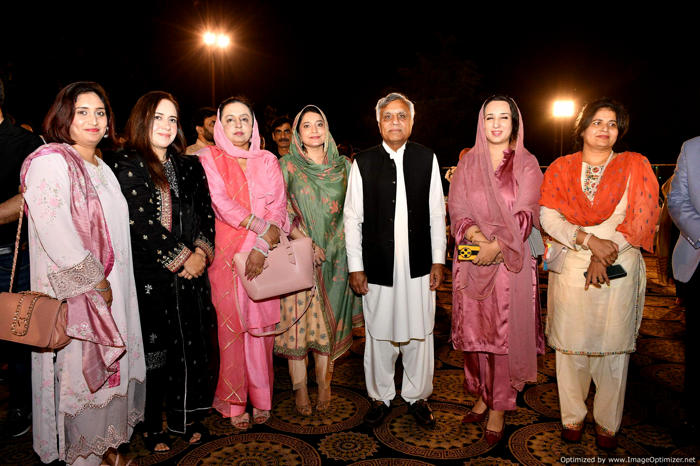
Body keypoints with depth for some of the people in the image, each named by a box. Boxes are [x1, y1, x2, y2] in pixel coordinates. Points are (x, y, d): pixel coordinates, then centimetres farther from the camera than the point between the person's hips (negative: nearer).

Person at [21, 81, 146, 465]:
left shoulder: (102, 167, 14)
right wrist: (96, 282, -18)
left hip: (111, 292, 8)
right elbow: (55, 234, -22)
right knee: (80, 373, 3)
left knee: (108, 371, 15)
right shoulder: (51, 162, -13)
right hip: (74, 295, -8)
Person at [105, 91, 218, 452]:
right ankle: (151, 428, 23)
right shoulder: (124, 165, -4)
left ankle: (185, 418, 28)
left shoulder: (190, 167, 13)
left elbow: (206, 213, 10)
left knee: (191, 346, 9)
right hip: (148, 276, -4)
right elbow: (142, 224, -12)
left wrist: (201, 252, -6)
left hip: (190, 273, 5)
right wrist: (181, 257, -12)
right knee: (153, 350, 5)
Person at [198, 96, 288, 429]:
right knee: (231, 327, 1)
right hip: (227, 253, -2)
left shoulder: (267, 161, 11)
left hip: (265, 254, 2)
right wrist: (262, 227, -14)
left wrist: (261, 246, -12)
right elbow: (221, 203, -7)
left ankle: (260, 397, 18)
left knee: (262, 325, 4)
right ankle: (234, 403, 13)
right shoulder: (210, 158, 5)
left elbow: (278, 206, 2)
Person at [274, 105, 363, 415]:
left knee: (329, 318, 6)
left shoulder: (343, 166, 8)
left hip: (335, 255, 2)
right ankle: (300, 388, 13)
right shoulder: (287, 166, 3)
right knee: (299, 317, 0)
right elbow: (280, 212, -3)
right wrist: (305, 242, -14)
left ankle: (324, 384, 20)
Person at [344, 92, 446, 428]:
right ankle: (381, 397, 30)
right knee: (379, 334, 10)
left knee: (419, 334, 10)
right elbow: (352, 217, 1)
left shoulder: (427, 159, 4)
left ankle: (416, 396, 31)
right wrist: (355, 266, -1)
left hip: (418, 265, 1)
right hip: (377, 267, -1)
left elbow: (437, 213, 6)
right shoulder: (362, 163, -1)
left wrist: (438, 260, 4)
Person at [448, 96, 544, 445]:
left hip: (510, 260, -2)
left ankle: (499, 408, 14)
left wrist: (497, 245, -21)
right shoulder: (468, 163, 10)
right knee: (474, 330, 8)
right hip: (471, 259, 2)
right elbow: (457, 206, 1)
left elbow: (525, 214, -7)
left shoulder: (527, 164, 3)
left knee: (505, 332, 1)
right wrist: (475, 233, -19)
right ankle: (483, 394, 26)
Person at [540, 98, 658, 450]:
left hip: (618, 269, 0)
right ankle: (572, 417, 22)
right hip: (570, 267, 1)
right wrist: (589, 240, -16)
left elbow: (641, 219, -2)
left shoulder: (635, 165, 6)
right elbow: (548, 216, -3)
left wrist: (605, 256, -11)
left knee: (612, 347, 5)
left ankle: (607, 423, 21)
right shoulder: (562, 167, 8)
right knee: (570, 345, 5)